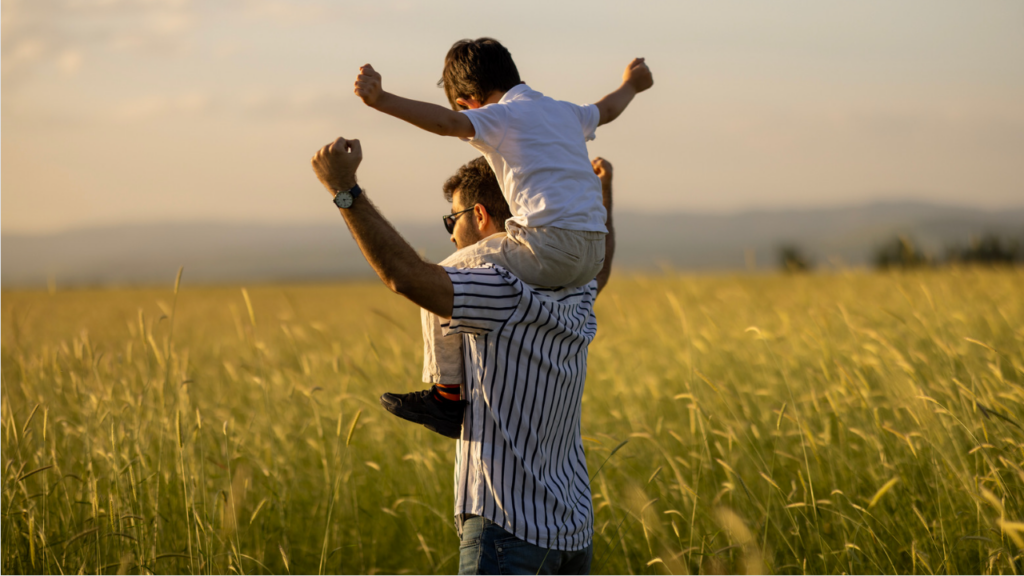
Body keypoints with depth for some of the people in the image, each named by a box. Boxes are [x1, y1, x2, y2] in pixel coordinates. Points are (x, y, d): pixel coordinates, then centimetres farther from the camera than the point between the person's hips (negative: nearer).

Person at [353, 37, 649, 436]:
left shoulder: (502, 116, -1)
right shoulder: (564, 112, 23)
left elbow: (448, 122, -21)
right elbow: (605, 110, 45)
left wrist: (381, 101, -30)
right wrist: (631, 85, 67)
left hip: (549, 245, -9)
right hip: (591, 255, 9)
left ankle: (447, 391, 6)